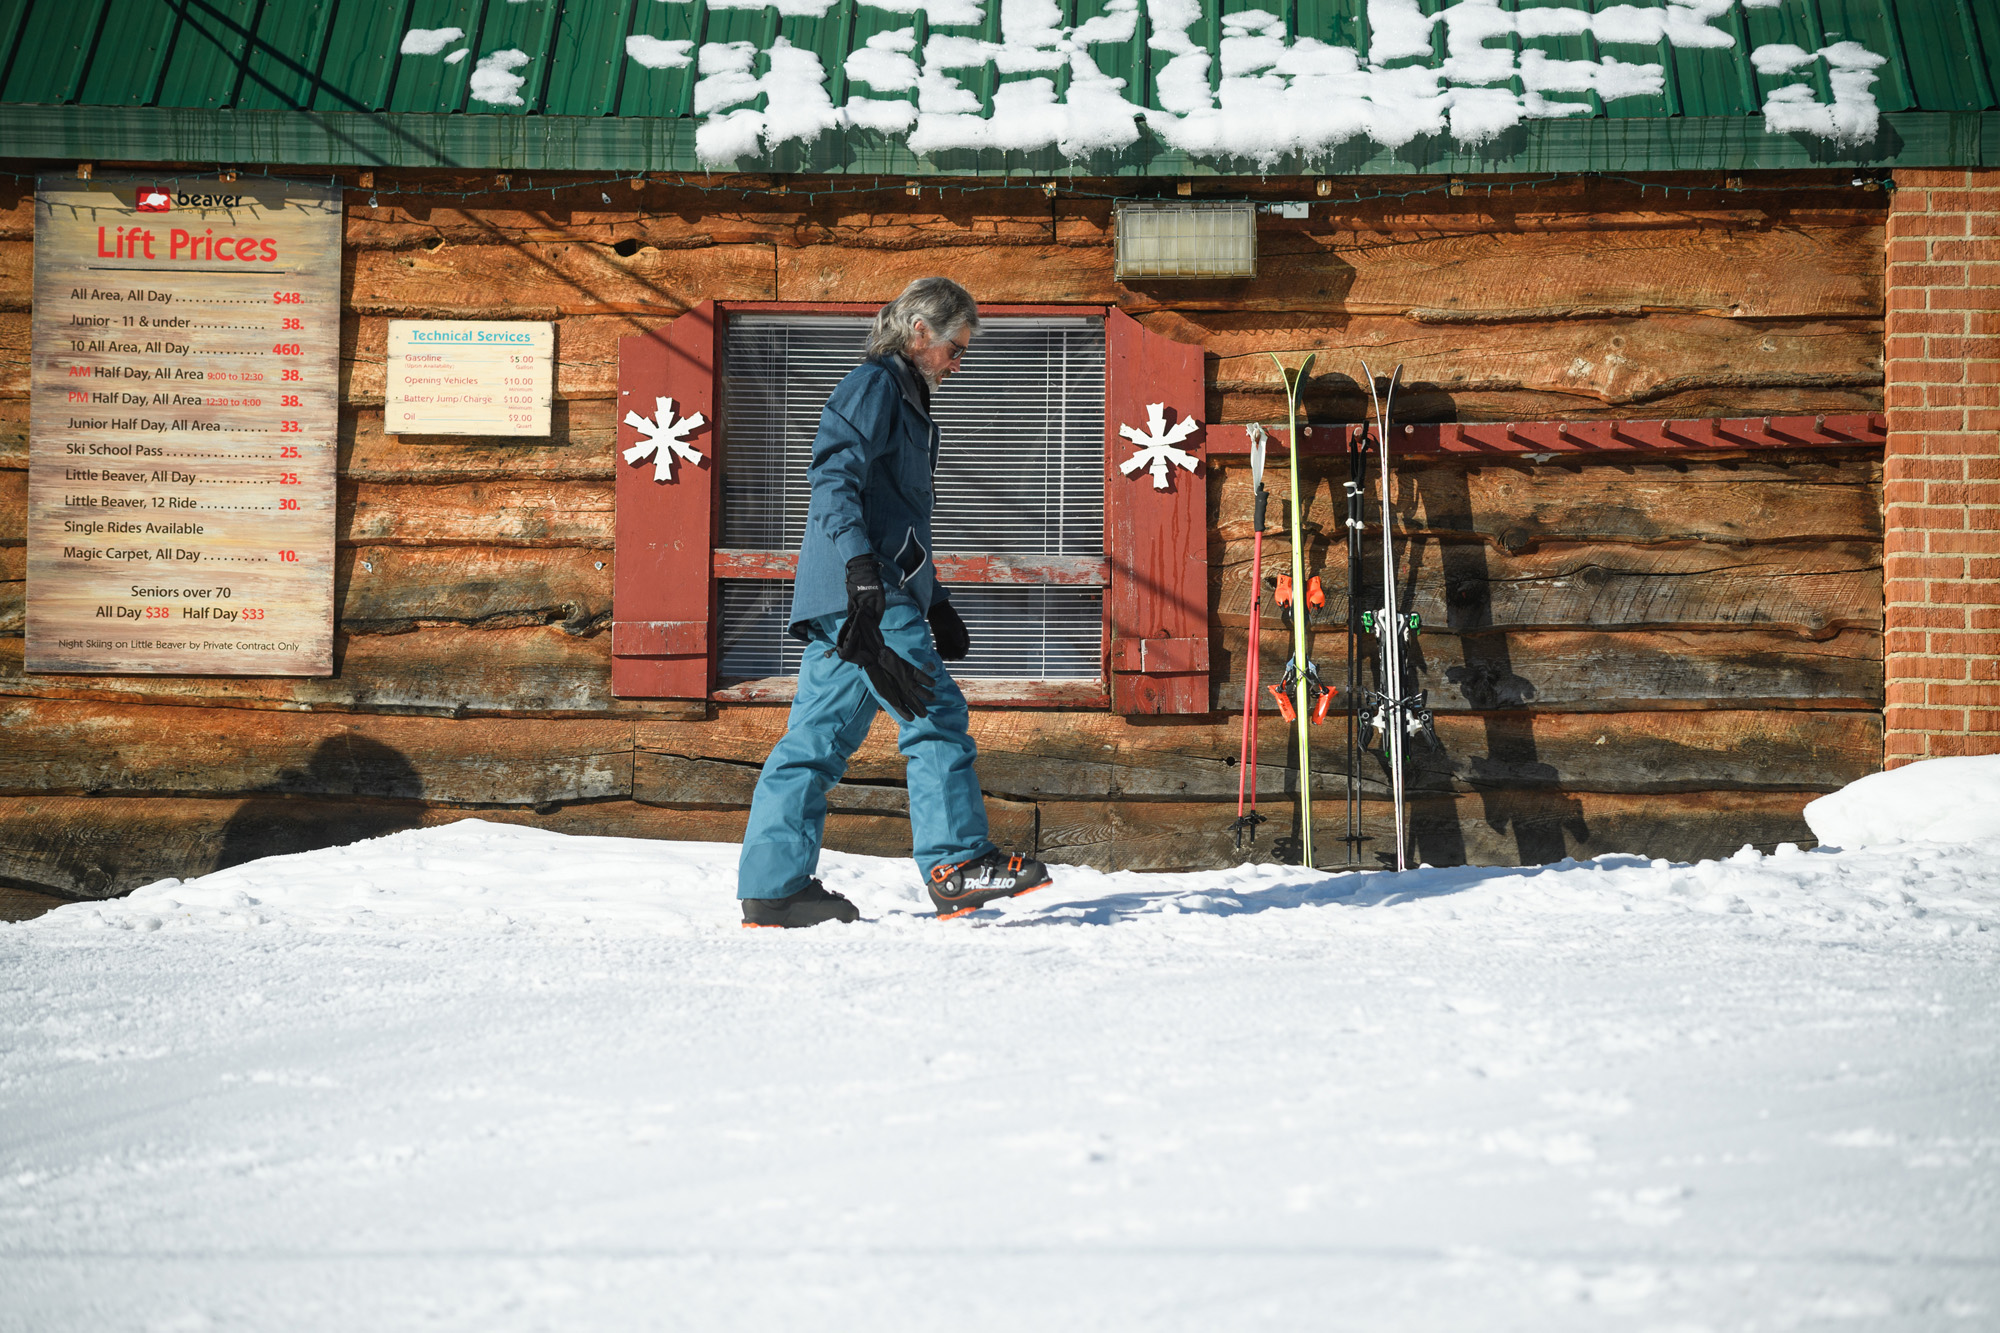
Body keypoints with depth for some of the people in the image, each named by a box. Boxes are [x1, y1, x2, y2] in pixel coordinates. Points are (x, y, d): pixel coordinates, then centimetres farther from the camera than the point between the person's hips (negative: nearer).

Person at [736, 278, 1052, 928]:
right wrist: (862, 569, -28)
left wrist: (933, 601, 31)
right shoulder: (874, 385, -5)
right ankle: (957, 863, -10)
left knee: (818, 736, 7)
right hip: (860, 590, -10)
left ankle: (773, 887, 7)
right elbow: (834, 478, -18)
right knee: (935, 714, -10)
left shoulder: (904, 398, 27)